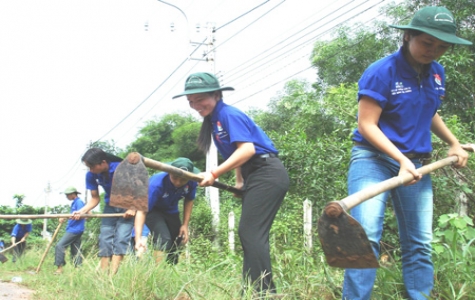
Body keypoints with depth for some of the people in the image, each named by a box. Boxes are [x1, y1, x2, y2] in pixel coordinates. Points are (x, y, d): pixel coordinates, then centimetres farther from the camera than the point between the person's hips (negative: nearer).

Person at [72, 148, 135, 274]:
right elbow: (95, 198, -2)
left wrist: (133, 209, -25)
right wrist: (82, 211, -18)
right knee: (105, 239, -2)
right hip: (110, 206, 5)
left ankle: (112, 274, -19)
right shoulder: (91, 175, -13)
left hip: (127, 206, -5)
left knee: (120, 239, -16)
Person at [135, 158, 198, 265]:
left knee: (175, 244, 10)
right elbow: (142, 211, -40)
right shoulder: (157, 184, -40)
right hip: (153, 209, -5)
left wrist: (185, 225, -7)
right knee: (163, 239, -28)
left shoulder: (191, 183, -26)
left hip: (171, 211, 5)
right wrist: (138, 238, -51)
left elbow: (188, 201, -4)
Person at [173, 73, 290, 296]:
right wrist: (239, 181, 16)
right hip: (255, 177, 11)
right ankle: (259, 290, 15)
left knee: (251, 232, -15)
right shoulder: (214, 120, 15)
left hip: (267, 175, -11)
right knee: (250, 234, 11)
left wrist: (215, 174, -25)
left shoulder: (228, 114, -14)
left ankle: (262, 291, -15)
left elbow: (247, 149, -25)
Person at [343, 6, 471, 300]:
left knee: (420, 245, 6)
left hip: (416, 164, 7)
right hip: (374, 158, -7)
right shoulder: (381, 72, -13)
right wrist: (401, 158, -24)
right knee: (366, 236, -19)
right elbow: (367, 125, -16)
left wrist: (454, 143, 22)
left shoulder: (437, 73, 10)